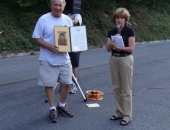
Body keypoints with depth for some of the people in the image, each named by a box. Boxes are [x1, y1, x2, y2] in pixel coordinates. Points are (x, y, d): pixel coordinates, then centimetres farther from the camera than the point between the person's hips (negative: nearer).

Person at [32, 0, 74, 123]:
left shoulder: (67, 19, 5)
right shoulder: (43, 19, -9)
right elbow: (36, 37, -8)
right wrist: (48, 46, -23)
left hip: (64, 59, 4)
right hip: (48, 60, -4)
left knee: (66, 83, 10)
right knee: (49, 84, 5)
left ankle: (62, 106, 31)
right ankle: (52, 109, 21)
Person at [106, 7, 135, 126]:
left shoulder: (129, 31, -8)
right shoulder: (111, 32, 7)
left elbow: (131, 48, -13)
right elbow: (108, 49, 3)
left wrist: (119, 47, -25)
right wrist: (112, 42, -16)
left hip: (126, 60, -5)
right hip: (113, 59, 6)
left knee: (126, 89, 0)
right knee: (117, 87, 11)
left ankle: (127, 115, 9)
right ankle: (119, 112, 23)